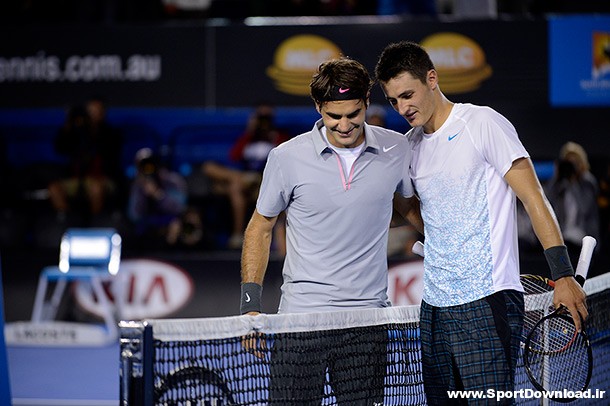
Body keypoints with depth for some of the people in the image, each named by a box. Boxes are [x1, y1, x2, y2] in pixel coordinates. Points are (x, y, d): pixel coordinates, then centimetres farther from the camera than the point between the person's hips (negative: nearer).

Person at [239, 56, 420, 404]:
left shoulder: (397, 150, 1)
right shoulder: (287, 157, -4)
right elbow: (261, 228, 7)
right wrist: (251, 303, 0)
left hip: (367, 319, 2)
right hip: (301, 315, -1)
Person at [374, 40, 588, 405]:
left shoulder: (483, 123, -5)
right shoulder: (411, 145, 14)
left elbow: (534, 198, -9)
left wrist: (564, 275, -15)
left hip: (487, 302, -7)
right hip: (434, 306, 7)